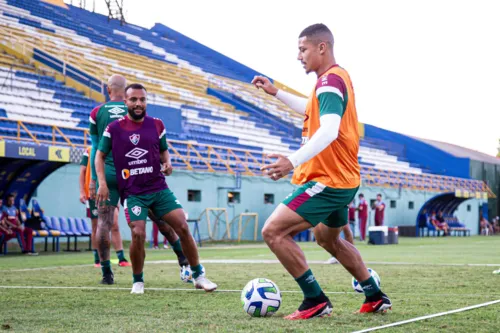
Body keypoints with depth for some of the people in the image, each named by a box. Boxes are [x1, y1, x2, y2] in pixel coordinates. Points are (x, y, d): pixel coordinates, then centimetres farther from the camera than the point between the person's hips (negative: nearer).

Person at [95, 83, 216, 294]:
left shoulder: (156, 125, 5)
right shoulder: (114, 129, -2)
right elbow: (100, 155, 7)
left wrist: (167, 163, -3)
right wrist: (102, 183, -5)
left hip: (158, 188, 3)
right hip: (132, 193, -3)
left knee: (183, 227, -6)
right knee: (138, 234, -19)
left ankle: (199, 276, 10)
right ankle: (138, 281, 6)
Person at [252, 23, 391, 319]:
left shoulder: (330, 80, -18)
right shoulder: (336, 78, 14)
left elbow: (328, 130, -34)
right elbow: (312, 110, 35)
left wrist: (293, 161, -45)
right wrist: (275, 92, 33)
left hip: (328, 181, -11)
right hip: (342, 179, 11)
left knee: (273, 232, -13)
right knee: (329, 239, 28)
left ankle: (316, 301, -7)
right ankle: (376, 297, 33)